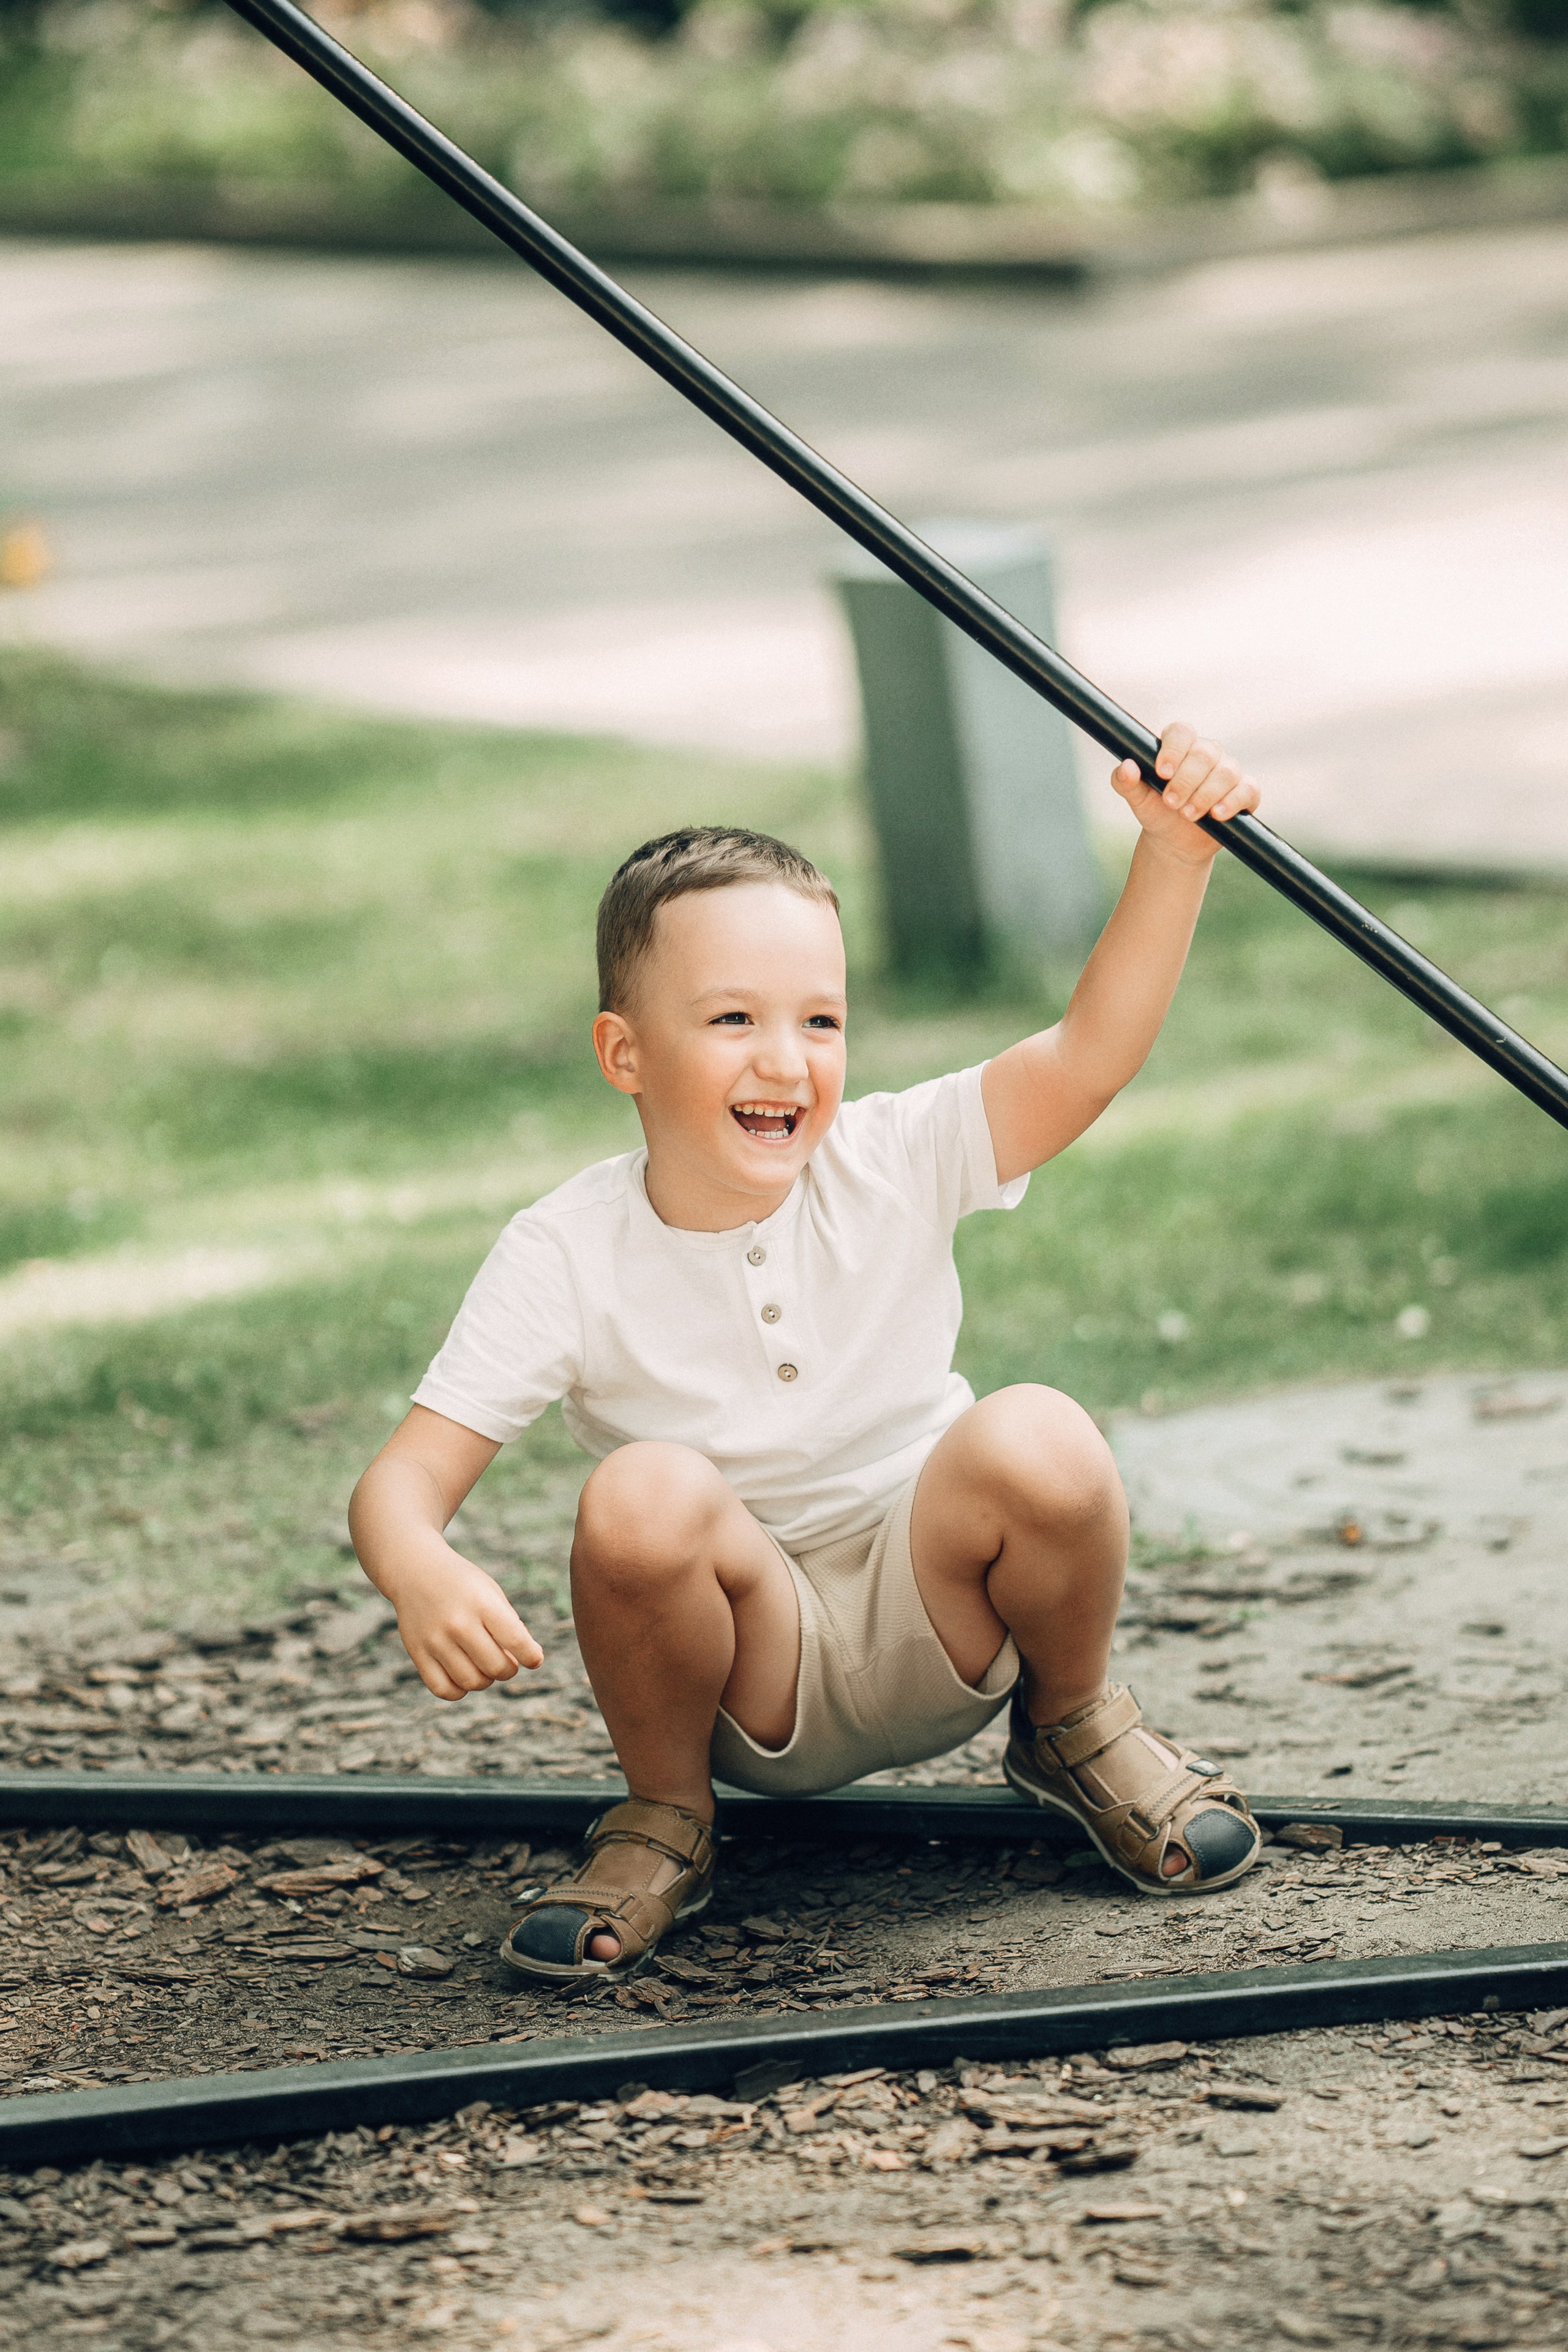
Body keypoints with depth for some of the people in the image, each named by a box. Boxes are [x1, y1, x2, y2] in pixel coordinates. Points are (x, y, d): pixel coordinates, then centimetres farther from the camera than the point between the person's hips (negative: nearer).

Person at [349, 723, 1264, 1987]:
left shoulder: (888, 1165, -10)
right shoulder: (567, 1256, -14)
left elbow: (1090, 1057, -23)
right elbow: (406, 1476, -18)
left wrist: (1173, 854, -37)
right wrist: (425, 1575, -42)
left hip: (939, 1622, 2)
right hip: (751, 1675, -1)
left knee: (1037, 1442, -30)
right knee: (645, 1496, -34)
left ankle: (1075, 1723, 3)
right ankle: (666, 1814, -5)